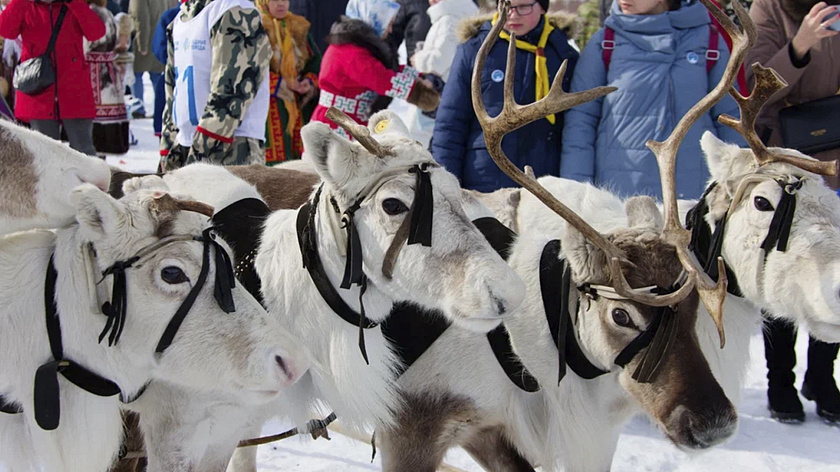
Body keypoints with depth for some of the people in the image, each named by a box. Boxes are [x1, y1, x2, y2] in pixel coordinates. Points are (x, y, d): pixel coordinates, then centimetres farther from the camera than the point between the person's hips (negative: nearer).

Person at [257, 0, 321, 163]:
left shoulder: (299, 28, 15)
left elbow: (315, 60, 14)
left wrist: (310, 81, -5)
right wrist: (283, 84, -14)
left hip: (299, 102, 5)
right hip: (269, 101, -5)